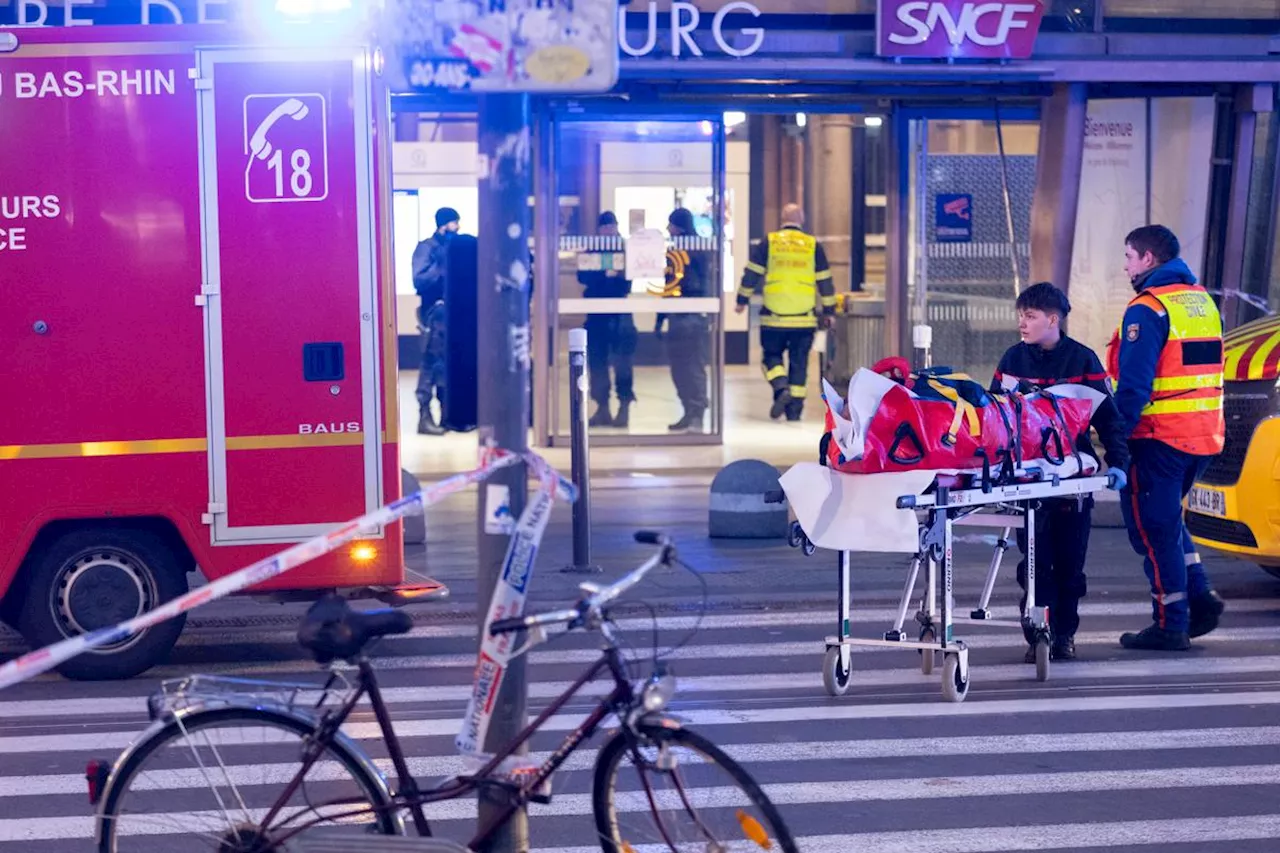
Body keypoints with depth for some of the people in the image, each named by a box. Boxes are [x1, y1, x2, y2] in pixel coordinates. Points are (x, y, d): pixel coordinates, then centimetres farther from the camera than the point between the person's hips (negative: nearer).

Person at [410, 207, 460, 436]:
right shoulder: (426, 248, -5)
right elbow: (419, 281, -16)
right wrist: (439, 266, -21)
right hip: (434, 313, -7)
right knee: (432, 363, -8)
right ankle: (425, 416, -8)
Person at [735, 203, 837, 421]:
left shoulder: (768, 243, 0)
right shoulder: (814, 246, 3)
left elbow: (751, 274, 2)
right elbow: (825, 282, 7)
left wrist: (742, 300, 14)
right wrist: (828, 311, 15)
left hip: (773, 317, -1)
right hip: (804, 319, 1)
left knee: (772, 356, 13)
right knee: (799, 362, 8)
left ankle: (781, 389, -12)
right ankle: (795, 409, 7)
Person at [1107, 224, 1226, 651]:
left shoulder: (1147, 310, -13)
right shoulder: (1203, 301, 14)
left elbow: (1134, 384, -19)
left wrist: (1116, 435, -16)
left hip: (1159, 438, -8)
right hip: (1205, 436, 9)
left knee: (1153, 525, 0)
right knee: (1168, 518, 22)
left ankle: (1171, 623, 2)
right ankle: (1200, 596, 12)